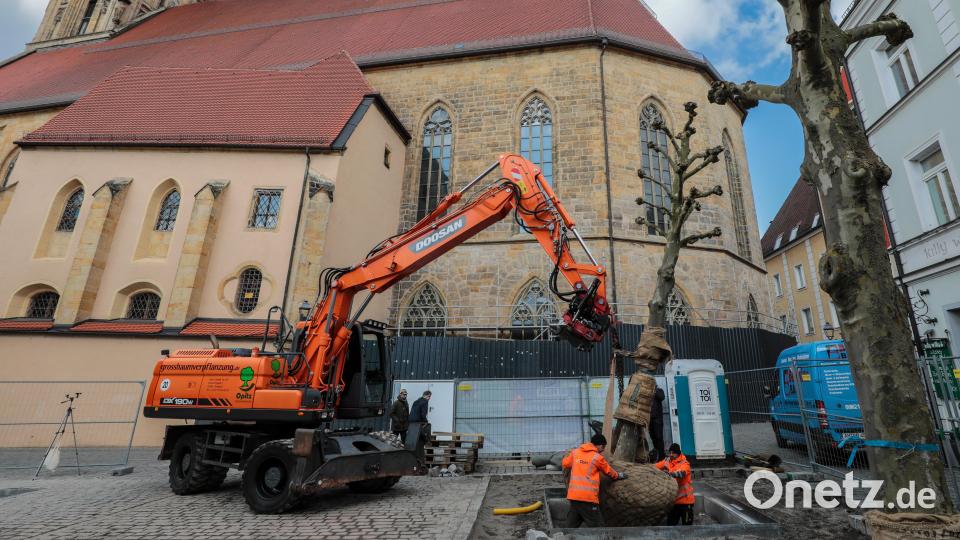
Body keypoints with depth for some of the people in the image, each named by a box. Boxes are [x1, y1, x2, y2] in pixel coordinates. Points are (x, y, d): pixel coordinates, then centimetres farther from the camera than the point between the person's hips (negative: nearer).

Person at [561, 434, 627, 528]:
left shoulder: (575, 452, 8)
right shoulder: (598, 457, -3)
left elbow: (565, 464, 20)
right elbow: (609, 472, 12)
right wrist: (619, 475, 32)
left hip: (573, 495, 5)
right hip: (588, 497, -5)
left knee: (572, 525, 14)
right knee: (597, 527, 2)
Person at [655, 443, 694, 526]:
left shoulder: (684, 463, -15)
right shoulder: (667, 461, 3)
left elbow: (681, 473, -35)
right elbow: (655, 467, 1)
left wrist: (669, 473, -53)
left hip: (685, 499, -5)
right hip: (672, 499, 5)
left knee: (687, 523, 6)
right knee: (670, 523, 13)